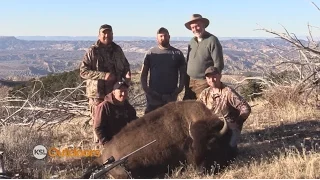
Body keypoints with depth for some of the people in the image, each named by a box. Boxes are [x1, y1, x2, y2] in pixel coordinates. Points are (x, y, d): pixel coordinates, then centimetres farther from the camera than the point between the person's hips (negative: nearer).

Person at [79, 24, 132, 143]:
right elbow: (83, 71, -12)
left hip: (116, 92, 5)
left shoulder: (117, 50, 7)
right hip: (98, 93, -4)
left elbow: (125, 66, 20)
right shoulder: (92, 51, -6)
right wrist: (103, 75, -21)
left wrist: (127, 75, -4)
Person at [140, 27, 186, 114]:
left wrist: (180, 87, -3)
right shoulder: (151, 53, 8)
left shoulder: (177, 53, 8)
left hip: (171, 96, 0)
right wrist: (145, 88, -4)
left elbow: (183, 73, 9)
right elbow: (144, 73, 8)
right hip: (153, 95, 0)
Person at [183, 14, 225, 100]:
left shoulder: (212, 40, -8)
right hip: (190, 82, 7)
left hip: (204, 83, -7)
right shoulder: (192, 41, 13)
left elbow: (218, 64, -12)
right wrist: (186, 81, 12)